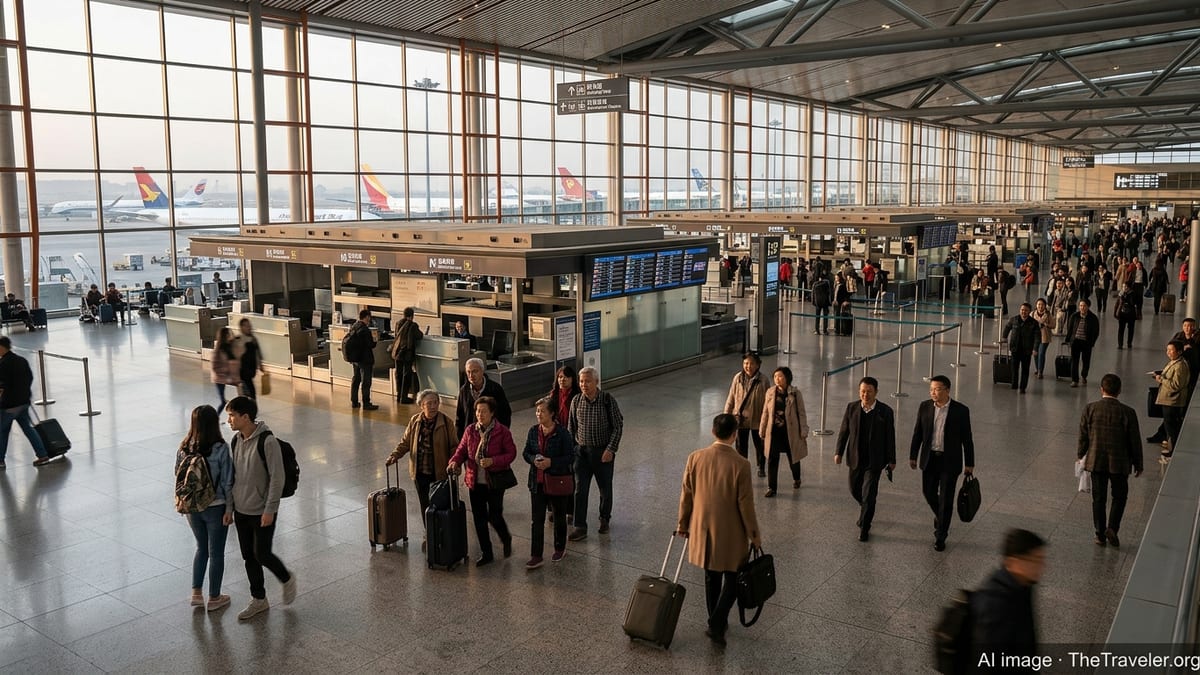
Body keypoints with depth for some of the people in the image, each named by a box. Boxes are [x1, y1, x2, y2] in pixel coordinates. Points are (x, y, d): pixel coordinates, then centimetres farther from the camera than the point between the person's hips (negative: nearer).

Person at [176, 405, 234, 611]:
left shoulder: (184, 447, -6)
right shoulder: (221, 449, -20)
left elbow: (178, 476, 3)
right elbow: (227, 482, -16)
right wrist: (229, 508, -7)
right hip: (215, 508, -4)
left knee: (201, 548, 24)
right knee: (216, 553, 11)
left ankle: (196, 593, 26)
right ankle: (214, 598, 23)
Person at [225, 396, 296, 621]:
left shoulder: (267, 441, -20)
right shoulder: (236, 440, 4)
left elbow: (277, 478, -19)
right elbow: (233, 476, 11)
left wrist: (270, 510, -19)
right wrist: (229, 508, 10)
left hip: (262, 512, -7)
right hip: (241, 511, 7)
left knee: (261, 555, -3)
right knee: (249, 557, 12)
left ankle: (287, 579, 24)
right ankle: (258, 600, 26)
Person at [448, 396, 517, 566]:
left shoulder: (502, 432, -10)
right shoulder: (470, 430, 2)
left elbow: (511, 453, -9)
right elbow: (462, 450, 7)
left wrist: (493, 461, -23)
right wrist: (454, 461, -13)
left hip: (495, 482, -4)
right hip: (475, 482, 4)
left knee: (494, 516, -2)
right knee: (479, 518, 9)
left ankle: (506, 539, 30)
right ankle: (486, 553, 23)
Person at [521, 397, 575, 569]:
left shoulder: (562, 433, -14)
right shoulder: (533, 431, 0)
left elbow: (570, 457, -13)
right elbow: (526, 453, 7)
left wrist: (551, 462, -24)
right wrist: (534, 460, -14)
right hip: (537, 482, 3)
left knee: (559, 517, 15)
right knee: (537, 520, 1)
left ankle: (560, 548, 35)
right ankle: (536, 556, 6)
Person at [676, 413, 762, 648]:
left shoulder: (695, 458, -9)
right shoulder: (740, 464, -20)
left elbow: (686, 495, 0)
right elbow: (745, 504, -14)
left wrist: (683, 524, 14)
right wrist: (754, 534, -1)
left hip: (703, 529, 4)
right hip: (730, 533, -4)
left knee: (711, 578, 19)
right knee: (732, 579, 12)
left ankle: (717, 622, 31)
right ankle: (716, 624, 2)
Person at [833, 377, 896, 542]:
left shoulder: (885, 411, -10)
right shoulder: (851, 407, -4)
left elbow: (890, 437, -3)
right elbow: (843, 431, 3)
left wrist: (891, 460, 1)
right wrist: (838, 452, 0)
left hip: (874, 460, -3)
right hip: (855, 458, 3)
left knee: (868, 494, -5)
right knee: (855, 490, 17)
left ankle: (864, 527, 8)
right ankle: (865, 510, 48)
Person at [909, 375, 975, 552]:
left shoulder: (961, 411, -11)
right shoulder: (925, 407, -3)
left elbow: (967, 438, -5)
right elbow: (917, 433, 5)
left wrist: (969, 463, -1)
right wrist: (912, 456, 7)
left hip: (950, 461, -3)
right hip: (929, 458, 3)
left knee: (946, 499, 1)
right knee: (928, 493, 14)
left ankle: (940, 536, 13)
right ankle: (940, 515, 44)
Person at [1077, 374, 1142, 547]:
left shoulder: (1090, 409, -9)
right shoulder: (1128, 413, -13)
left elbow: (1083, 437, -2)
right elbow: (1135, 441, -5)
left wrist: (1080, 456, 14)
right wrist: (1138, 464, 8)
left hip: (1096, 461, 1)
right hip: (1119, 462, -1)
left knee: (1098, 498, 12)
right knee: (1119, 496, 18)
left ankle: (1100, 534, 17)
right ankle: (1112, 528, 4)